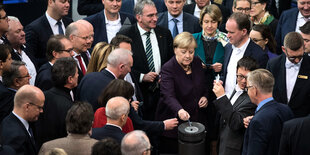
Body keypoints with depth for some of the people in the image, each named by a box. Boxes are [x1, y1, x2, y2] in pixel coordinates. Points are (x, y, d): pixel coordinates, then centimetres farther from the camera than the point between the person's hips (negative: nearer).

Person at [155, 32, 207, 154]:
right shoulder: (168, 69, -16)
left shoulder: (197, 63, 3)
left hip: (197, 121, 5)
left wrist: (205, 97, -1)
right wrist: (179, 110, -50)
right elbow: (168, 96, -31)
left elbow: (203, 86, 20)